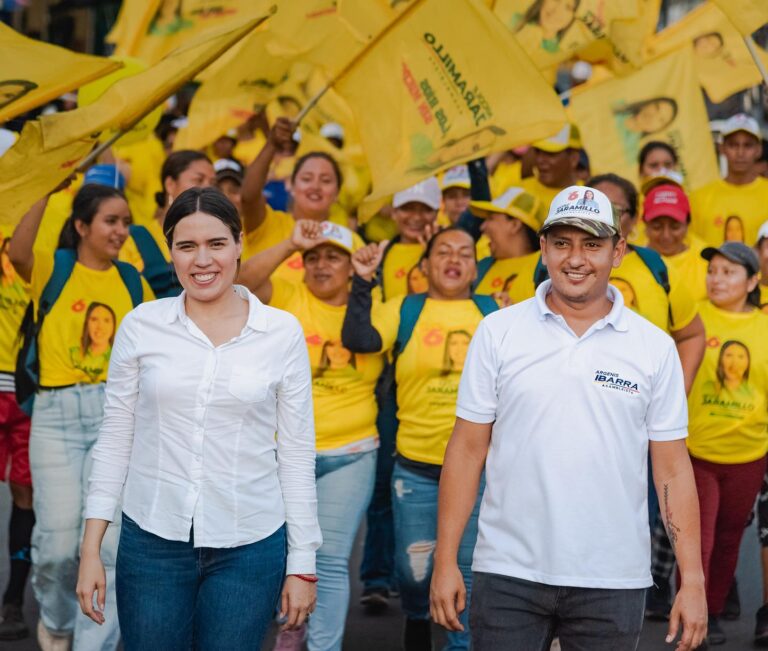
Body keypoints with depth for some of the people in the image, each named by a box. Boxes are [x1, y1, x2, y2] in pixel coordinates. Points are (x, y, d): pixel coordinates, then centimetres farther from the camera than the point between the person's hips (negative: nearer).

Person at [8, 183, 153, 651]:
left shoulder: (133, 282, 11)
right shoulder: (54, 268, 1)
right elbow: (18, 252, -22)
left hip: (118, 412, 2)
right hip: (57, 413, -2)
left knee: (108, 541, -5)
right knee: (59, 539, -2)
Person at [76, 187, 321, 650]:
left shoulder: (282, 332, -1)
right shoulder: (141, 326, 0)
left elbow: (297, 453, 2)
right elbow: (115, 438, 4)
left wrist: (303, 564, 1)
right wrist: (91, 549, 1)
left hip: (249, 545, 0)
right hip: (152, 540, 1)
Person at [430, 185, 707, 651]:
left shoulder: (655, 347, 2)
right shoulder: (498, 332, 2)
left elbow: (673, 469, 3)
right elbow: (468, 450, 3)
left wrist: (693, 581, -2)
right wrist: (446, 561, -2)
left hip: (613, 582, 0)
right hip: (509, 573, 0)